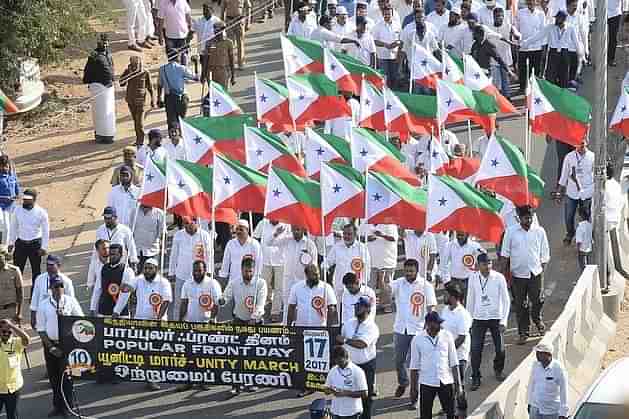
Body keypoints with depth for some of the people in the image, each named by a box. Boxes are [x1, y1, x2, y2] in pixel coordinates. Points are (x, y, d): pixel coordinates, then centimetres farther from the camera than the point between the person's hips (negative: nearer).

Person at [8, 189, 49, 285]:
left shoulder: (41, 212, -9)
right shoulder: (17, 211, -2)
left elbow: (45, 231, -4)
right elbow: (13, 228, 8)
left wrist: (44, 247, -7)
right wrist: (11, 243, 9)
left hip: (35, 244, -2)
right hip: (20, 243, 2)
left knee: (36, 270, 9)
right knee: (17, 269, 2)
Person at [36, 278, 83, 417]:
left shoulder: (71, 301, -2)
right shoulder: (44, 305, 0)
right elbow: (41, 329, 1)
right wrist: (50, 347, -6)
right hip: (50, 343, 2)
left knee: (66, 375, -6)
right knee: (53, 377, 10)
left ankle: (67, 407, 6)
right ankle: (57, 406, 23)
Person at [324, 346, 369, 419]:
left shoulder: (357, 372, -10)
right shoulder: (333, 371, 5)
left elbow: (364, 394, -13)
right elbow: (326, 390, 12)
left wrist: (346, 393, -21)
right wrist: (330, 390, -13)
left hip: (352, 413, -5)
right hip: (336, 412, 5)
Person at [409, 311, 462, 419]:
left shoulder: (447, 336, 0)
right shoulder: (418, 339, -4)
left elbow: (453, 363, 4)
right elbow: (414, 366, 2)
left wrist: (458, 384, 2)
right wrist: (413, 388, 1)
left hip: (446, 382, 1)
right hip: (427, 383, -1)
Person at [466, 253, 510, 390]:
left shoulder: (499, 278, -11)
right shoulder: (473, 278, -3)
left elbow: (506, 300, -6)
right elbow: (470, 300, 8)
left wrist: (504, 320, -11)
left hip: (496, 318, -1)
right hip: (479, 318, 1)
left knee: (500, 349, 4)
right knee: (476, 349, -6)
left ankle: (498, 369, 32)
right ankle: (475, 377, 5)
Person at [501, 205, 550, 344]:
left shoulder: (539, 231, 1)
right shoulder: (511, 232, -1)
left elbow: (544, 254, 7)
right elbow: (505, 254, 4)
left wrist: (542, 270, 2)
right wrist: (506, 272, -2)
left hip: (535, 273, 0)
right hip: (518, 274, 0)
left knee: (538, 300, 0)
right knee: (520, 305, 3)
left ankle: (537, 320, 33)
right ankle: (523, 332, 14)